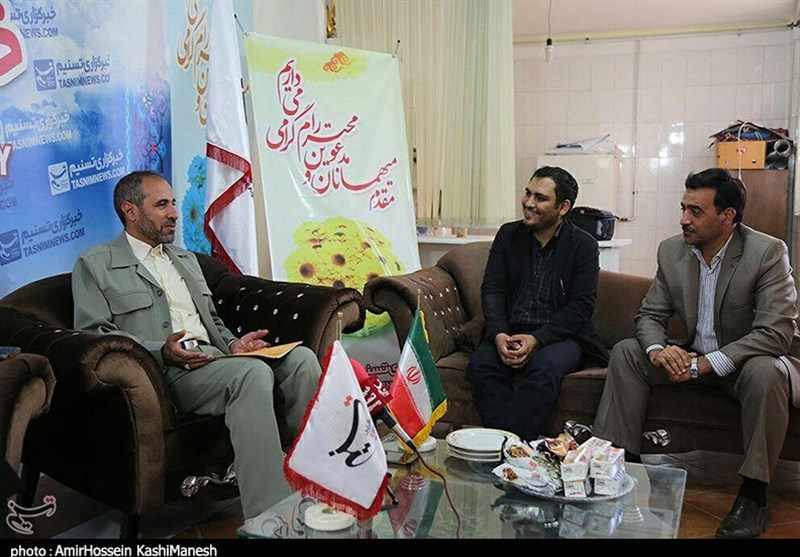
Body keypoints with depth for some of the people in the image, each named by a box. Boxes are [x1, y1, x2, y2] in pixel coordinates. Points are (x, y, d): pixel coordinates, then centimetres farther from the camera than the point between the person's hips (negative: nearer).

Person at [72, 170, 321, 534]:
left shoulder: (186, 259, 29)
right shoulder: (95, 265, 8)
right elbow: (92, 334, -3)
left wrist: (232, 344, 7)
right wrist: (161, 351, -17)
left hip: (214, 359, 7)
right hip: (170, 375, -6)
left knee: (301, 357, -21)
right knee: (254, 371, -35)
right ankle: (264, 515, -36)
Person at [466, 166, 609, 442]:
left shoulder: (584, 245, 1)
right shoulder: (508, 235, 11)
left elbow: (581, 306, -7)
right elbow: (492, 289, 3)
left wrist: (537, 339, -21)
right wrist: (498, 334, -16)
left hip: (560, 334, -3)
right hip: (508, 332, 3)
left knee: (544, 369, -35)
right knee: (480, 365, -27)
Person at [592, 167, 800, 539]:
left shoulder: (768, 253, -20)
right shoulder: (672, 251, -4)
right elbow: (649, 315, 0)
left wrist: (705, 364, -33)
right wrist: (658, 349, -24)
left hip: (751, 359, -5)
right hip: (695, 358, 5)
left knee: (765, 372, -37)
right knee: (626, 352, -10)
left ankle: (753, 495, -22)